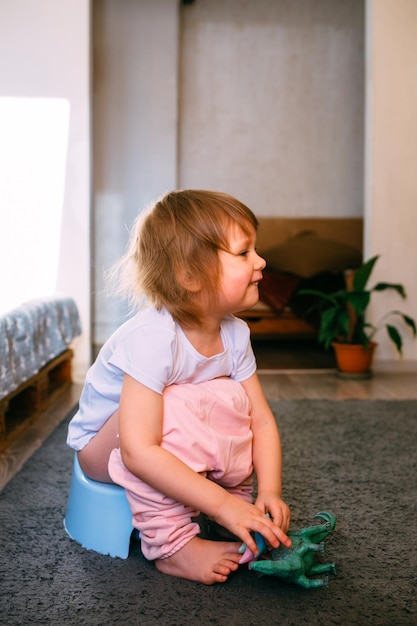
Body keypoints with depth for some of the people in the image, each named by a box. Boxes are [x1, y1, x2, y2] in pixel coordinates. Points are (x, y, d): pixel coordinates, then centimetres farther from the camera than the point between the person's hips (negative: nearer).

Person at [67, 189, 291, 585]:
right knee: (173, 406, -35)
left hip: (180, 445, 6)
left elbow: (261, 420, -8)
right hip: (103, 447, -6)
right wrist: (220, 503, -39)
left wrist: (269, 492, -22)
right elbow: (138, 451, -40)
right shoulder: (152, 338, -35)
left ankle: (242, 498, -4)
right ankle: (171, 545, -24)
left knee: (230, 398, -20)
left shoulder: (234, 334, -12)